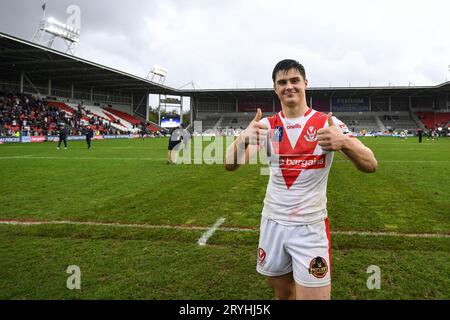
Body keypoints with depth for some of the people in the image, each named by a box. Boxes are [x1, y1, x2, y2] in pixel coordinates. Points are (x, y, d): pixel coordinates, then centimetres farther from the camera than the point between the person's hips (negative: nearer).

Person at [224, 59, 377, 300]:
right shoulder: (267, 125, 0)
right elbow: (230, 165, -10)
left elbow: (370, 165, -14)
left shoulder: (327, 124, -7)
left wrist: (344, 142, -36)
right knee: (282, 294, 17)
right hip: (272, 223, 3)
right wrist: (242, 139, -33)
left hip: (310, 227, -2)